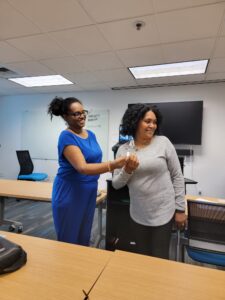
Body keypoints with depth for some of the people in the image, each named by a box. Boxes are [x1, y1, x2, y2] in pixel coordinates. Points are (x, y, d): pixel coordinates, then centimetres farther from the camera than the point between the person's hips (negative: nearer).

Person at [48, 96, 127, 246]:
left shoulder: (91, 134, 5)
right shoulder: (67, 137, -18)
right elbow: (82, 167, -31)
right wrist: (112, 165, -43)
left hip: (89, 193, 7)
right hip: (69, 194, -7)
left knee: (84, 238, 21)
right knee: (69, 241, 10)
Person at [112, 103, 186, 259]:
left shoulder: (163, 142, -8)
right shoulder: (123, 150, -2)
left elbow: (177, 176, -3)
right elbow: (116, 184, 0)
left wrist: (180, 209, -3)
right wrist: (127, 170, -19)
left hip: (163, 212, -2)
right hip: (138, 215, 3)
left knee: (160, 258, 12)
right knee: (142, 257, 20)